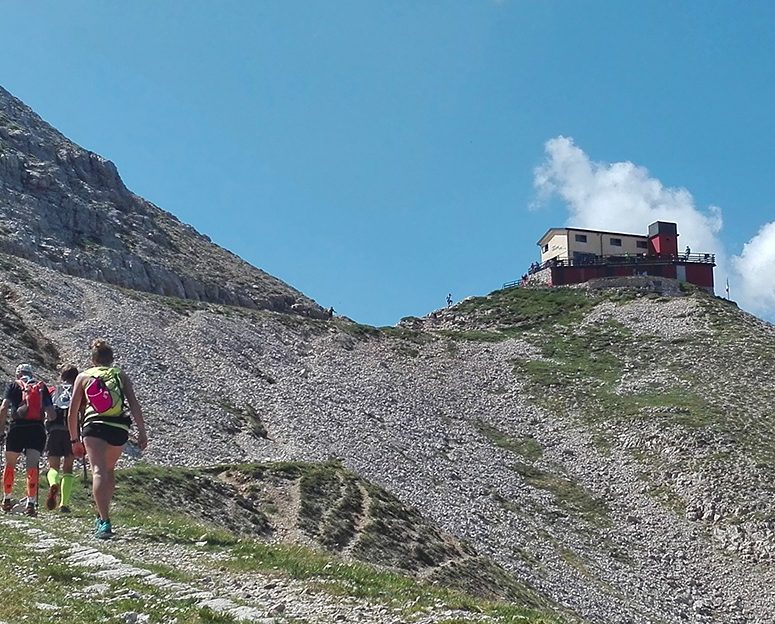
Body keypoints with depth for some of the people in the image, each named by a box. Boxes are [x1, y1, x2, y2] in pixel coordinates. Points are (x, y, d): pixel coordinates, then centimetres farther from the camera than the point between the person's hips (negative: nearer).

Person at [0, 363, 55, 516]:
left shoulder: (13, 385, 10)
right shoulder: (42, 387, 15)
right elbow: (51, 414, 9)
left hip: (17, 427, -1)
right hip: (37, 429, 1)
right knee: (32, 465, -2)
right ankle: (31, 503, -12)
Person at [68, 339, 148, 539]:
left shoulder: (83, 376, 16)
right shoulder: (121, 375, 18)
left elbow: (72, 413, 13)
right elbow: (134, 404, 5)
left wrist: (75, 440, 20)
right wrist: (142, 432, 2)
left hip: (94, 426, -2)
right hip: (119, 427, 2)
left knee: (99, 472, -10)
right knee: (109, 470, 22)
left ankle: (104, 522, -25)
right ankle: (102, 516, 30)